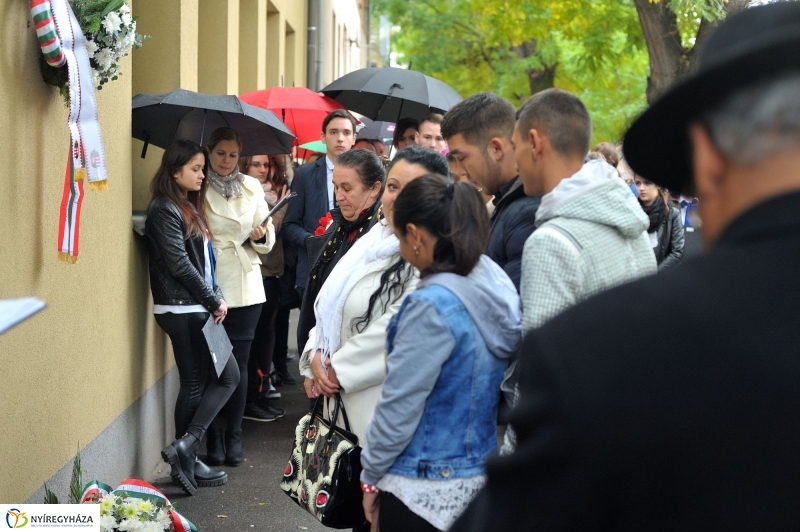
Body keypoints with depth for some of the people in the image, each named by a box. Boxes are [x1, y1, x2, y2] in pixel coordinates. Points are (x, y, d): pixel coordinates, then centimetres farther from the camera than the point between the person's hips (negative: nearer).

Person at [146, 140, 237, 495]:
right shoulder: (165, 210, -12)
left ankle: (186, 460, 12)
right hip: (182, 309, -9)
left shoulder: (190, 208, 17)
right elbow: (179, 264, -16)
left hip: (196, 309, 9)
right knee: (227, 376, -7)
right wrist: (214, 301, -10)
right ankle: (185, 449, -5)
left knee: (197, 383, 8)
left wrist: (216, 295, 2)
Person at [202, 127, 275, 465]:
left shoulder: (252, 187, 10)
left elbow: (268, 239, 12)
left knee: (239, 363, 3)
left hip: (245, 288, 3)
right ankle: (214, 439, 9)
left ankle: (233, 438, 13)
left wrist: (261, 237, -10)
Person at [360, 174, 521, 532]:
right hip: (478, 478, 8)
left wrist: (370, 474, -4)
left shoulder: (432, 305, -22)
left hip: (424, 489, -8)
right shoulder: (496, 282, 1)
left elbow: (400, 405, -17)